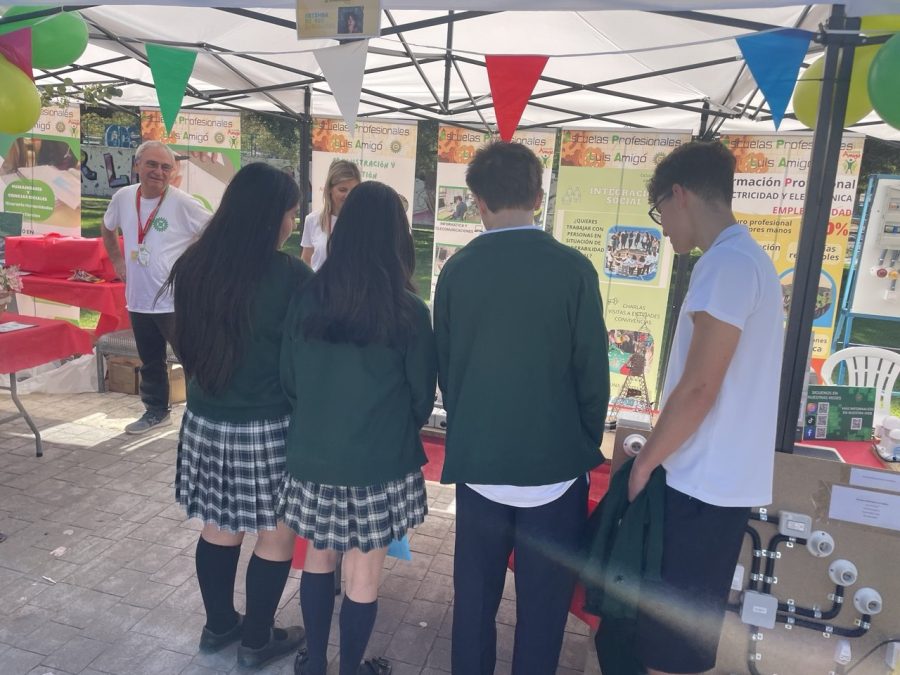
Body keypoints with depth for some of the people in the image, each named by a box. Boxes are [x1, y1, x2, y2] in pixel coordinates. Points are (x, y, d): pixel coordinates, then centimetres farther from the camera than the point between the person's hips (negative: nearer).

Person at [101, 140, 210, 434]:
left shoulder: (183, 203, -14)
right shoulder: (123, 197, 3)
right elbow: (107, 229, 23)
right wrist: (117, 260, 14)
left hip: (176, 301, -6)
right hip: (138, 299, 6)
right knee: (150, 363, 19)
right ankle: (156, 411, 37)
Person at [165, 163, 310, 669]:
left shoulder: (194, 266, 1)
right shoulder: (291, 274, -17)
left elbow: (188, 343, 14)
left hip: (206, 420, 6)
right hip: (269, 427, -6)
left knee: (219, 527, 21)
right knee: (277, 533, 12)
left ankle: (219, 624, 38)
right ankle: (258, 640, 27)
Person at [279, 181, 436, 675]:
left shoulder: (307, 299, -7)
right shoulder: (408, 311, -14)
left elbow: (288, 379, 3)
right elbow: (423, 394, -4)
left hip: (313, 455, 4)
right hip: (379, 462, -3)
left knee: (319, 557, 24)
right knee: (363, 578, 13)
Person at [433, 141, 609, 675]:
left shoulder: (457, 270, -3)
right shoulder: (573, 269, -11)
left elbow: (444, 367, 3)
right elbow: (593, 373, -7)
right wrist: (587, 445, 9)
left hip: (477, 461, 3)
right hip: (554, 462, -2)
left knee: (475, 594, 18)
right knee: (544, 601, 13)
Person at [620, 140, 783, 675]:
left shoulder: (725, 263, -18)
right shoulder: (749, 258, 13)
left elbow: (698, 389, -22)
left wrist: (646, 461, -8)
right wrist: (661, 454, 18)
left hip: (703, 482, -10)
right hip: (722, 477, 10)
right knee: (687, 626, 21)